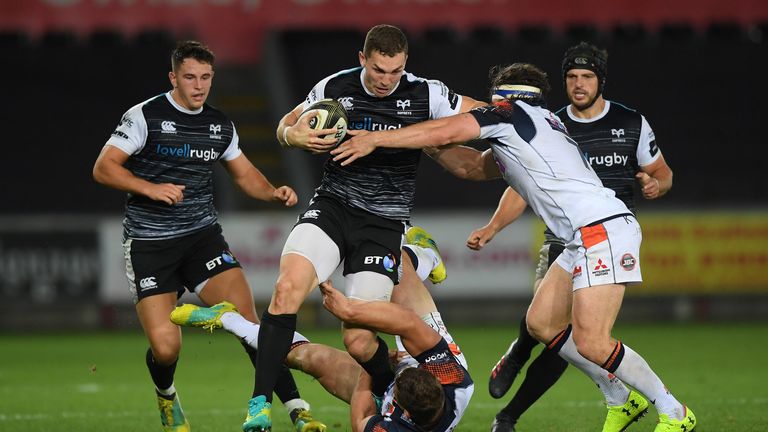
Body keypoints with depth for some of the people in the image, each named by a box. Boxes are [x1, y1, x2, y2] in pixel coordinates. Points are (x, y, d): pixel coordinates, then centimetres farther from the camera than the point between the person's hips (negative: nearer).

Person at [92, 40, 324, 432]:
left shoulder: (220, 125, 9)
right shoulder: (144, 117, -7)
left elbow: (245, 174, 21)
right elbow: (103, 168, -8)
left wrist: (273, 192, 1)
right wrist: (151, 188, -22)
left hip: (202, 235, 3)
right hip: (148, 242, -3)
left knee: (247, 319, -16)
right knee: (165, 347, -14)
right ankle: (166, 396, 22)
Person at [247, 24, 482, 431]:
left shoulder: (426, 95, -6)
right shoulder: (334, 88, -2)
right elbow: (286, 125, 13)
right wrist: (295, 135, -10)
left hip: (383, 224, -1)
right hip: (331, 207, 1)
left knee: (359, 342, -9)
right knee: (288, 287, -27)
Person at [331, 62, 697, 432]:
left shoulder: (510, 112, 0)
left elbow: (445, 133, -3)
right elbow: (473, 166, 32)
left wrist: (376, 139, 3)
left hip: (603, 231, -10)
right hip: (584, 238, 10)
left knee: (590, 343, -15)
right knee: (540, 324, 11)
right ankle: (620, 398, 16)